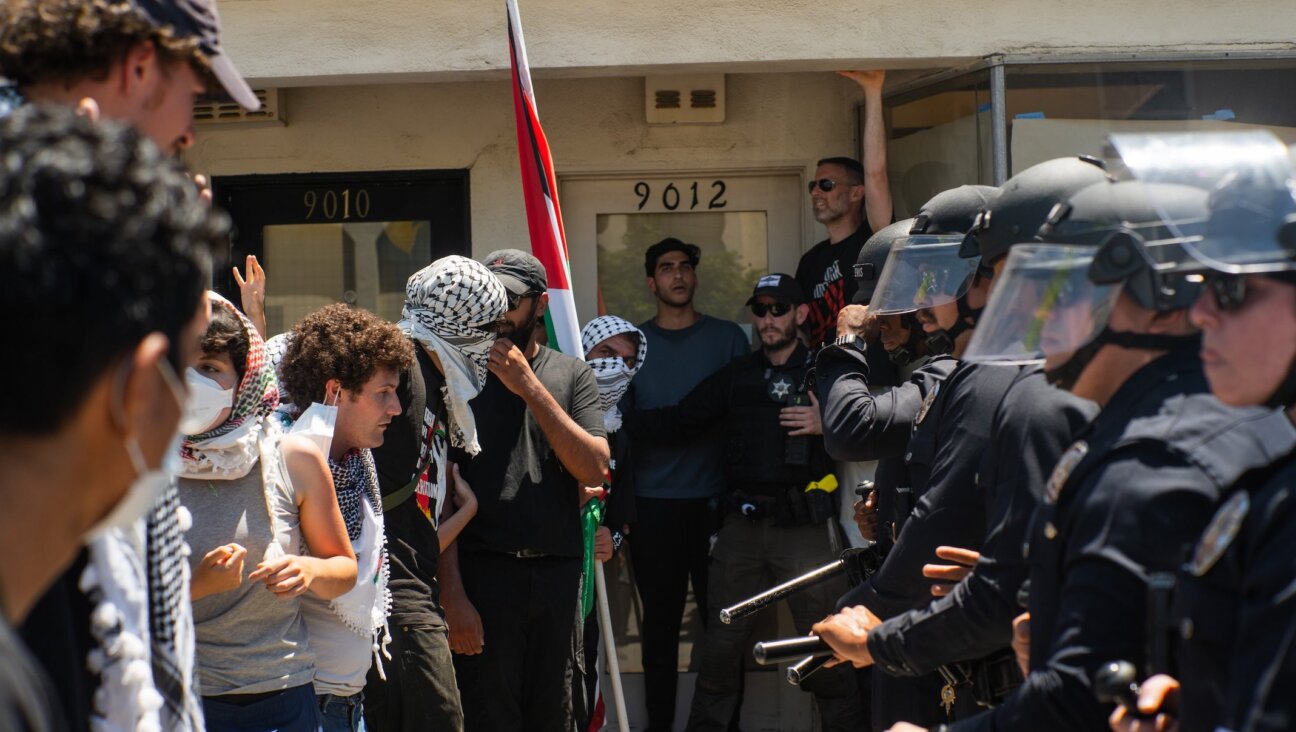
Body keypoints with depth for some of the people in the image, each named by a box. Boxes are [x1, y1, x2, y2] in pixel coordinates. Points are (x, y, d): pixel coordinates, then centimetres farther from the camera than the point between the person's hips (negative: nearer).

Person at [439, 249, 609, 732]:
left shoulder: (571, 375, 8)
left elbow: (594, 470, -5)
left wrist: (530, 387, -12)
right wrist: (453, 595, -12)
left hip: (558, 573, 3)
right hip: (484, 573, -2)